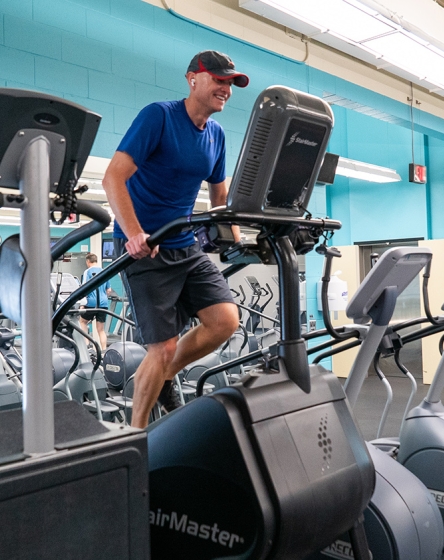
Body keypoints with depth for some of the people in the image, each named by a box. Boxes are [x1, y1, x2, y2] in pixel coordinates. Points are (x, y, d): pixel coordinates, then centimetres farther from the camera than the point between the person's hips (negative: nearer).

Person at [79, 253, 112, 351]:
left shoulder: (88, 272, -3)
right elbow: (109, 290, 17)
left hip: (92, 302, -5)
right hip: (103, 303, 5)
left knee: (82, 321, 19)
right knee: (101, 329, 8)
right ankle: (104, 350, 4)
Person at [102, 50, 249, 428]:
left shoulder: (217, 135, 10)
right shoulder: (158, 116, -11)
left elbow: (221, 196, 21)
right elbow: (114, 177, -20)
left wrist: (236, 239, 9)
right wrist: (134, 234, -32)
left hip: (187, 246, 7)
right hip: (146, 248, -7)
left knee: (226, 320, -7)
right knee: (164, 347, -8)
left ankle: (165, 378, 18)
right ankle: (136, 433, 14)